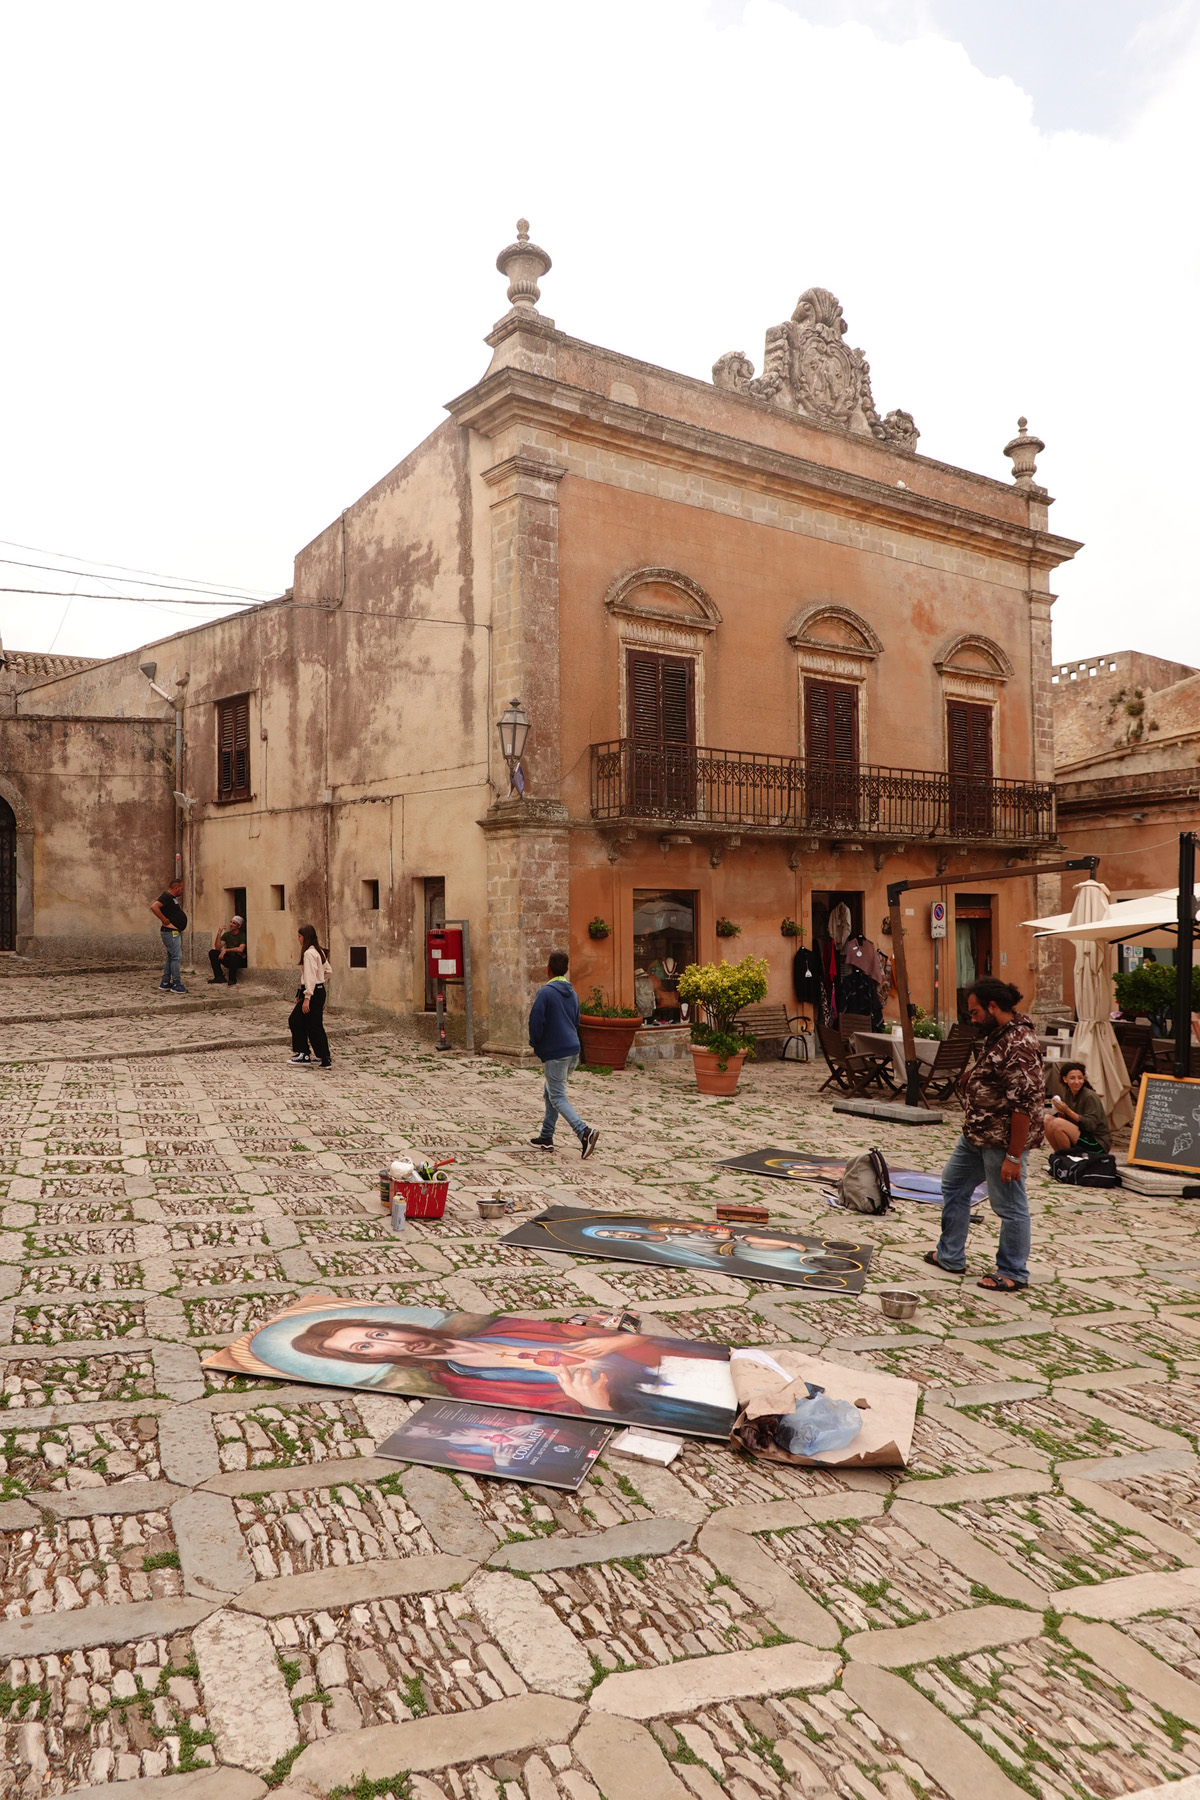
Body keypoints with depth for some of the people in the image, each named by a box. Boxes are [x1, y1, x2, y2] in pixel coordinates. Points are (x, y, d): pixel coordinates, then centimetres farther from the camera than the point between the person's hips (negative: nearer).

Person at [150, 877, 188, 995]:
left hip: (175, 932, 11)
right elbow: (154, 907, -30)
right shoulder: (166, 897, -15)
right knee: (176, 957, -10)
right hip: (170, 932, -11)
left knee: (171, 958, 13)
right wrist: (164, 920, -24)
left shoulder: (172, 898, 17)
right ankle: (176, 985, -8)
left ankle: (165, 984, 18)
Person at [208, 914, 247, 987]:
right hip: (228, 960, 6)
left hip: (240, 960, -6)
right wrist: (219, 933, -12)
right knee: (212, 952, -12)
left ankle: (232, 979, -20)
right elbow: (217, 947, -4)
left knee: (233, 955, -38)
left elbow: (240, 949, -25)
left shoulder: (242, 935, -9)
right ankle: (219, 977, -13)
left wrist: (226, 950, -22)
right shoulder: (227, 934, 8)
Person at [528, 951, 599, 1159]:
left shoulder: (545, 992, -12)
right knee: (550, 1091, 20)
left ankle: (584, 1132, -20)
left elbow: (535, 1022, -17)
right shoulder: (572, 993, 13)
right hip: (574, 1050, 8)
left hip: (555, 1053, -8)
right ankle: (546, 1136, 25)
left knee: (557, 1097, -4)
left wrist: (536, 1046, 1)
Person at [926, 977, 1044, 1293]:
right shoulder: (997, 1034, 8)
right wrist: (971, 1078, 8)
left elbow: (1024, 1104, -27)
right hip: (976, 1135, 11)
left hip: (1002, 1141, -11)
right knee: (953, 1186, 20)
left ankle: (1013, 1275, 20)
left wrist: (1014, 1156, -26)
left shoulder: (1019, 1045, -25)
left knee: (1009, 1207, 4)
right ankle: (950, 1257, 33)